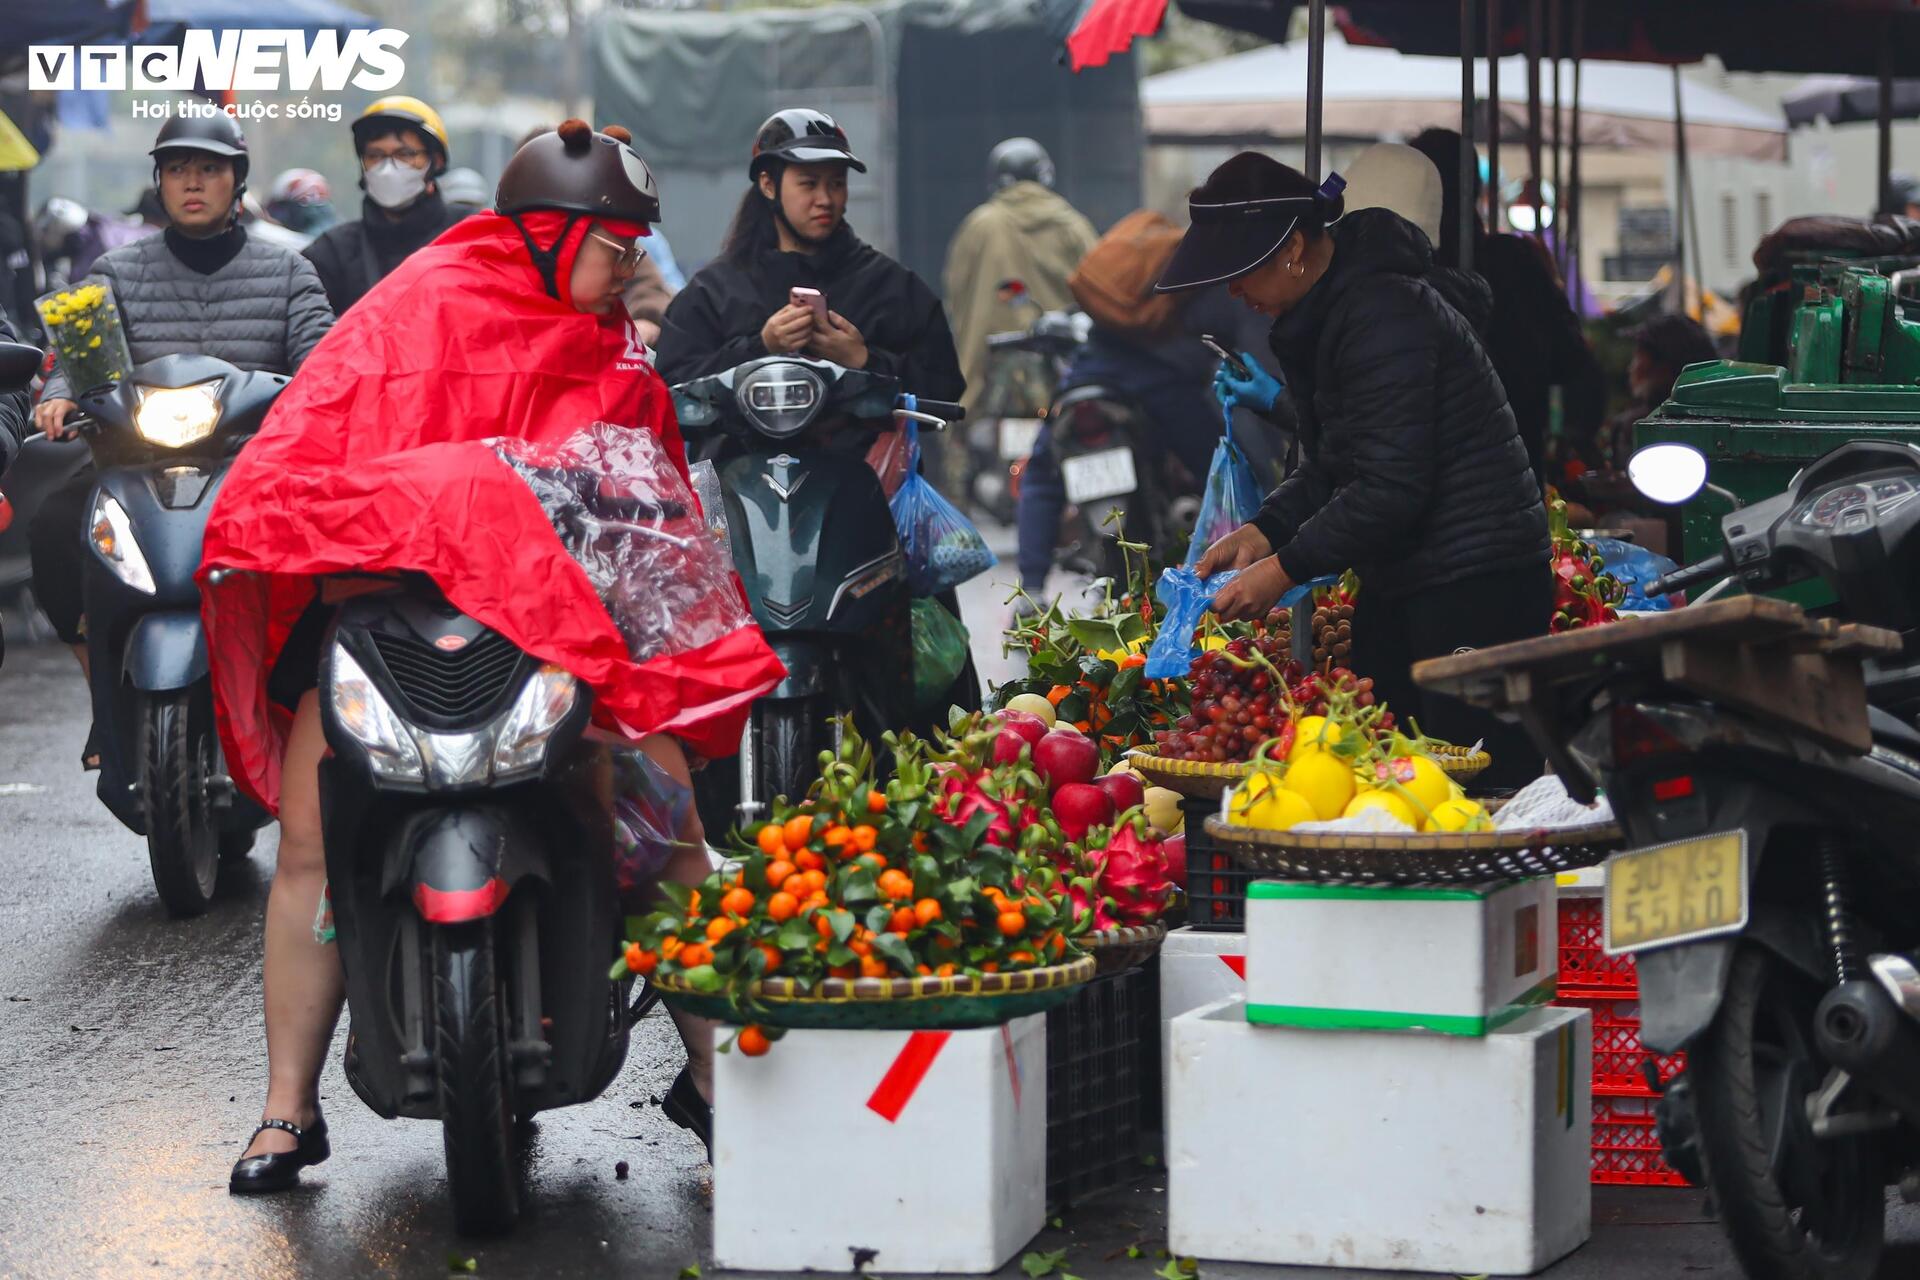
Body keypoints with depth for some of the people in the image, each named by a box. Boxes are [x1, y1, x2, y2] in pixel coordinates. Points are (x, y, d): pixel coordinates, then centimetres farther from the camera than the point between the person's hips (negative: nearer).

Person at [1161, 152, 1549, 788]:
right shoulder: (1317, 317, 12)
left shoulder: (1382, 317, -20)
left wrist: (1283, 568, -18)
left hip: (1477, 588, -10)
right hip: (1398, 583, 10)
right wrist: (1265, 530, 1)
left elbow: (1390, 487, -23)